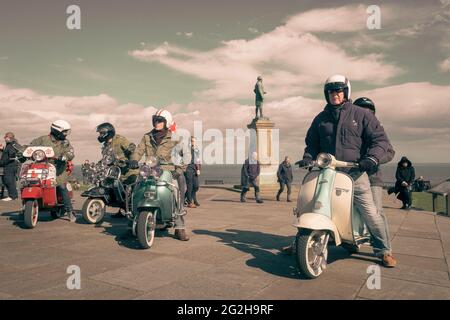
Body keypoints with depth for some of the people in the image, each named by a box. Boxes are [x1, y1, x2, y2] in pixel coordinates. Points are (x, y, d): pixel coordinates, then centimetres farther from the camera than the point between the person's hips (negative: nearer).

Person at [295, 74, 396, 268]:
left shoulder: (361, 114, 5)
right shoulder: (320, 119, 15)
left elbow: (380, 139, 2)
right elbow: (311, 142, 24)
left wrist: (372, 158, -16)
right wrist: (308, 157, 4)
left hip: (354, 172, -3)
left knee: (370, 212, -4)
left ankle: (383, 251, 15)